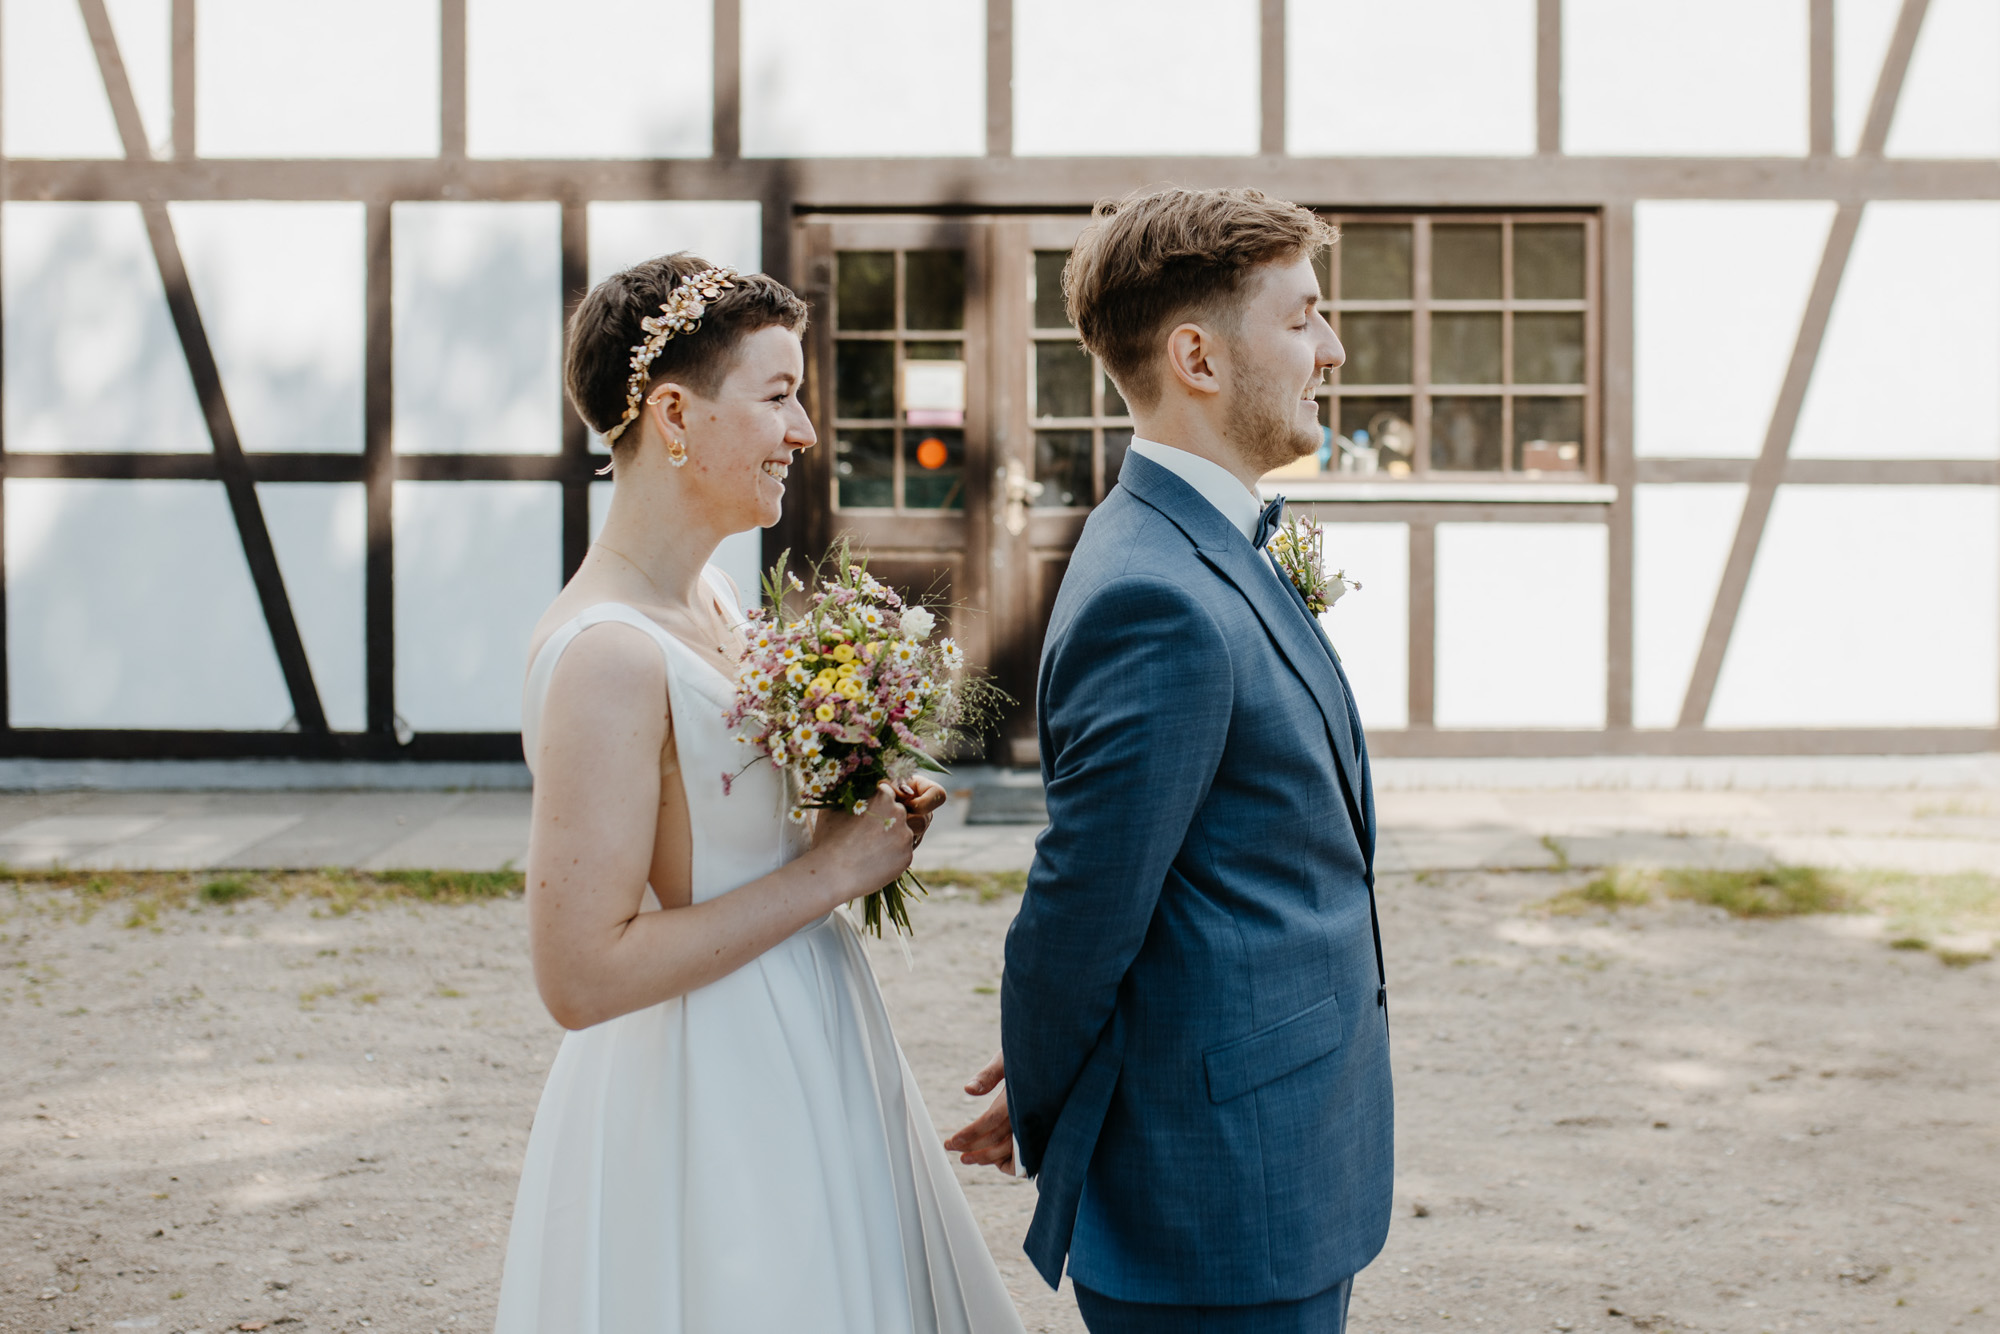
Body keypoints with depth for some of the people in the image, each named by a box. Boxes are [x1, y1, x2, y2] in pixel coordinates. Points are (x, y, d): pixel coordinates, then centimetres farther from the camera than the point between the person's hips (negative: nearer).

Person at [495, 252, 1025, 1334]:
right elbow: (580, 976, -26)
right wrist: (828, 871, -20)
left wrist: (866, 824, 0)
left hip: (801, 1069, 9)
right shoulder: (606, 655, -24)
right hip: (706, 1102, -9)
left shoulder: (710, 595, 4)